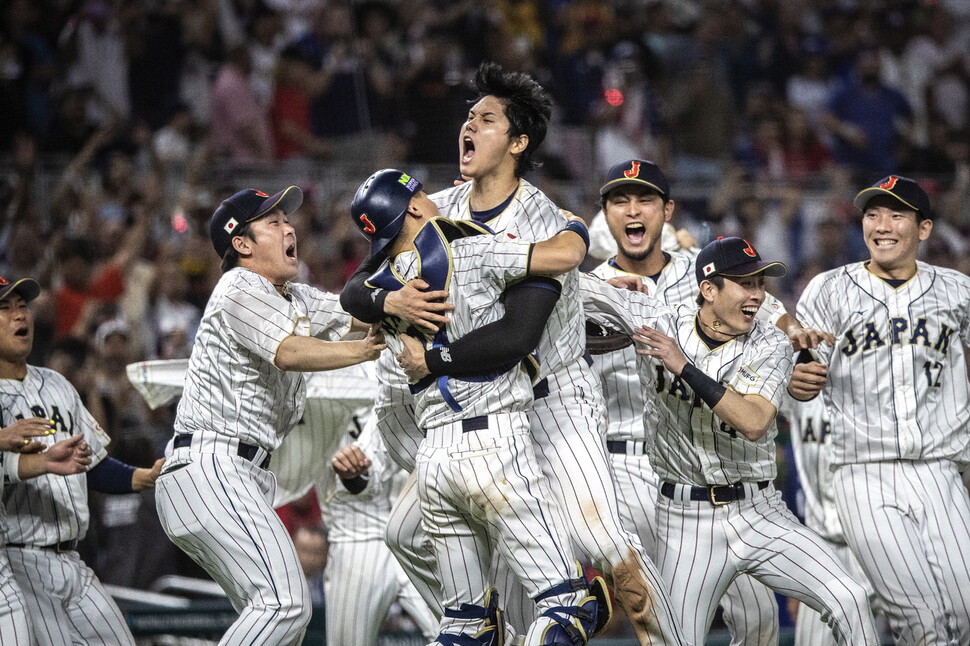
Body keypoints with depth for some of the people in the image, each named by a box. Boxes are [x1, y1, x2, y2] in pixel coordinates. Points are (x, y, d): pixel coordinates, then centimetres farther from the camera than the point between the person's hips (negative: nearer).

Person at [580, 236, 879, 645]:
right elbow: (577, 288, 5)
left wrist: (685, 369, -24)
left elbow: (753, 423, -21)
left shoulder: (771, 346, -4)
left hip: (759, 514, 1)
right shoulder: (658, 322, -3)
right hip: (686, 518, -1)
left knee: (847, 600, -14)